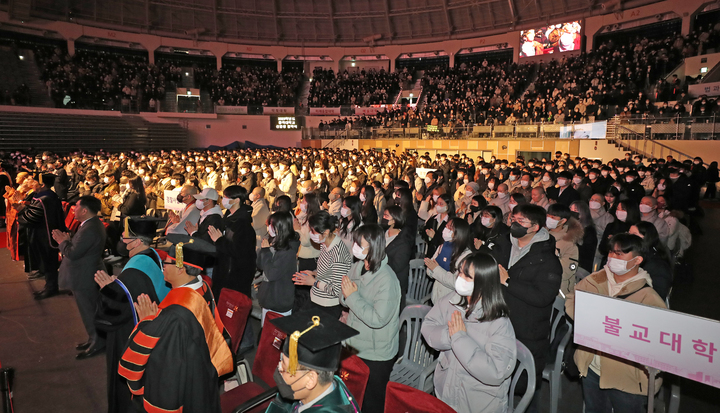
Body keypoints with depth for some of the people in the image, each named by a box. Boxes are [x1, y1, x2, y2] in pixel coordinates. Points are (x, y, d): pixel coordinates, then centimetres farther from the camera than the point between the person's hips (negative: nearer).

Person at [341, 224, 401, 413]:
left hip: (376, 356, -6)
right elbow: (345, 301, 6)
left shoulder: (386, 279, -25)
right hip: (355, 345, 7)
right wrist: (346, 296, -17)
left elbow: (378, 319, -30)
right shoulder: (357, 266, -4)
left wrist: (353, 296, -24)